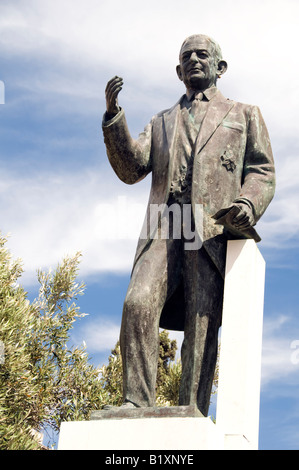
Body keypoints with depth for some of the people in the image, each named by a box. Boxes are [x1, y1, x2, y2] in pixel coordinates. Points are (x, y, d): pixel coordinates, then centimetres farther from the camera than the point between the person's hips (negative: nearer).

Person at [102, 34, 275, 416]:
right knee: (139, 304, -20)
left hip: (213, 229, -2)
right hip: (164, 227, 2)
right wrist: (113, 116, 2)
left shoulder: (244, 115, 25)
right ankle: (136, 404, -21)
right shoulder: (162, 123, 30)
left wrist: (248, 204, -10)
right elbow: (131, 169, 16)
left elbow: (262, 171, 13)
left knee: (202, 323, -11)